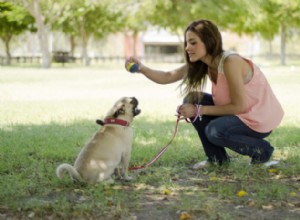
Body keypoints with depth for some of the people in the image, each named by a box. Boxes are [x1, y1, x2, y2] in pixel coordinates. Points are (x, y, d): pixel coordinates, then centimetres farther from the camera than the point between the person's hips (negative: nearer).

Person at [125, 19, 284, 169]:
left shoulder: (230, 62, -27)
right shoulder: (200, 63, -3)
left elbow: (239, 106, -24)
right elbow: (167, 77, -8)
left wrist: (199, 110, -21)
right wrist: (142, 69, -26)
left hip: (262, 119, -8)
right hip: (239, 113, 8)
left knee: (215, 131, -30)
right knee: (192, 100, -3)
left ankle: (262, 150, -3)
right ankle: (217, 157, 8)